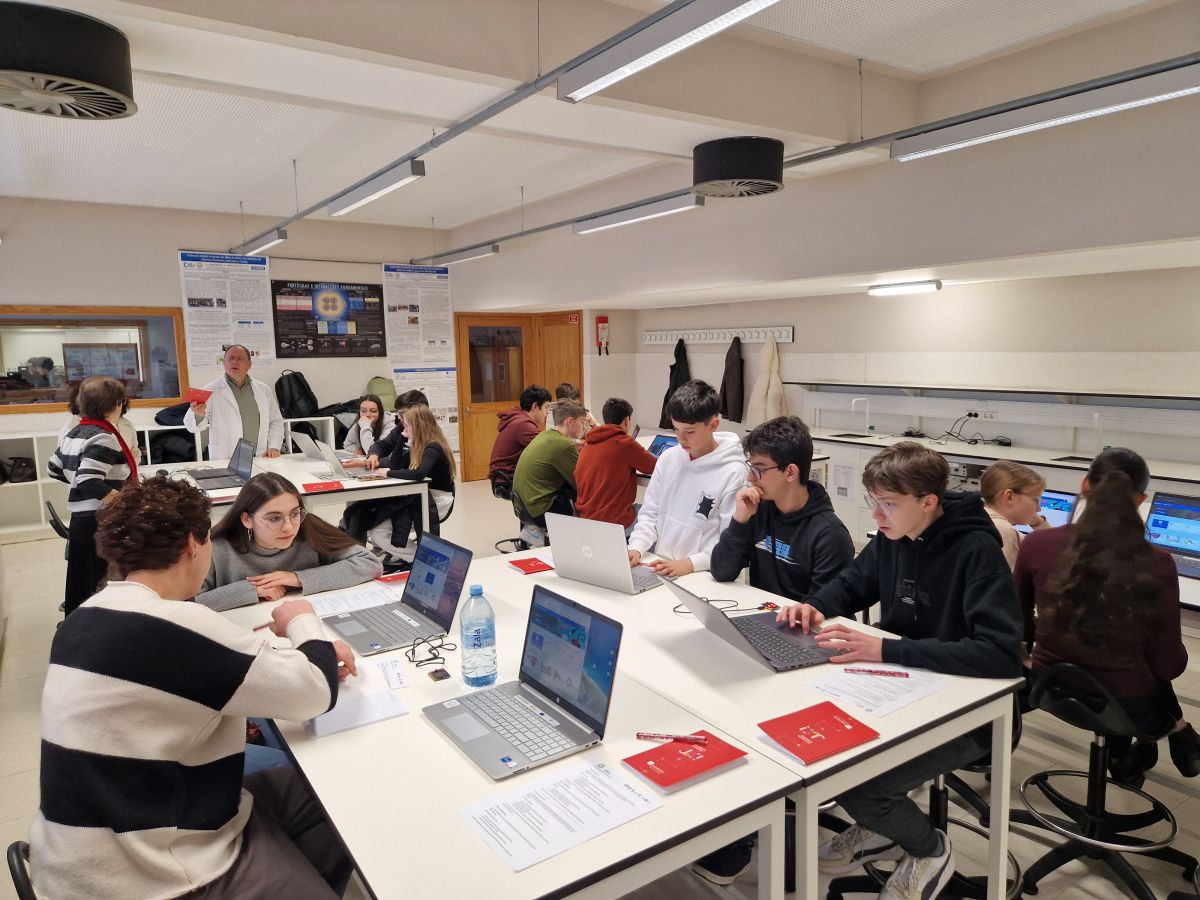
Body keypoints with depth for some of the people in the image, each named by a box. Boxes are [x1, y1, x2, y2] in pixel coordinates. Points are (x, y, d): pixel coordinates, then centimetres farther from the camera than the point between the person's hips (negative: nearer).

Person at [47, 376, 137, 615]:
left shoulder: (74, 434, 11)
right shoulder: (103, 437, -16)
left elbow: (53, 469, 23)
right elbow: (89, 483, -26)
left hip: (80, 518, 9)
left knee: (80, 583, 18)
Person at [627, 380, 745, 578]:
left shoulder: (734, 473, -11)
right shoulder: (668, 459, 6)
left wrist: (690, 563, -21)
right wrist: (636, 547, -3)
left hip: (703, 577, -4)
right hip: (660, 568, 5)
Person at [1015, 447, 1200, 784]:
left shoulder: (1037, 544, -16)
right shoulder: (1156, 564, -20)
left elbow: (1021, 627, 1)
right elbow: (1169, 665, -9)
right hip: (1128, 705, -1)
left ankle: (1121, 755, 43)